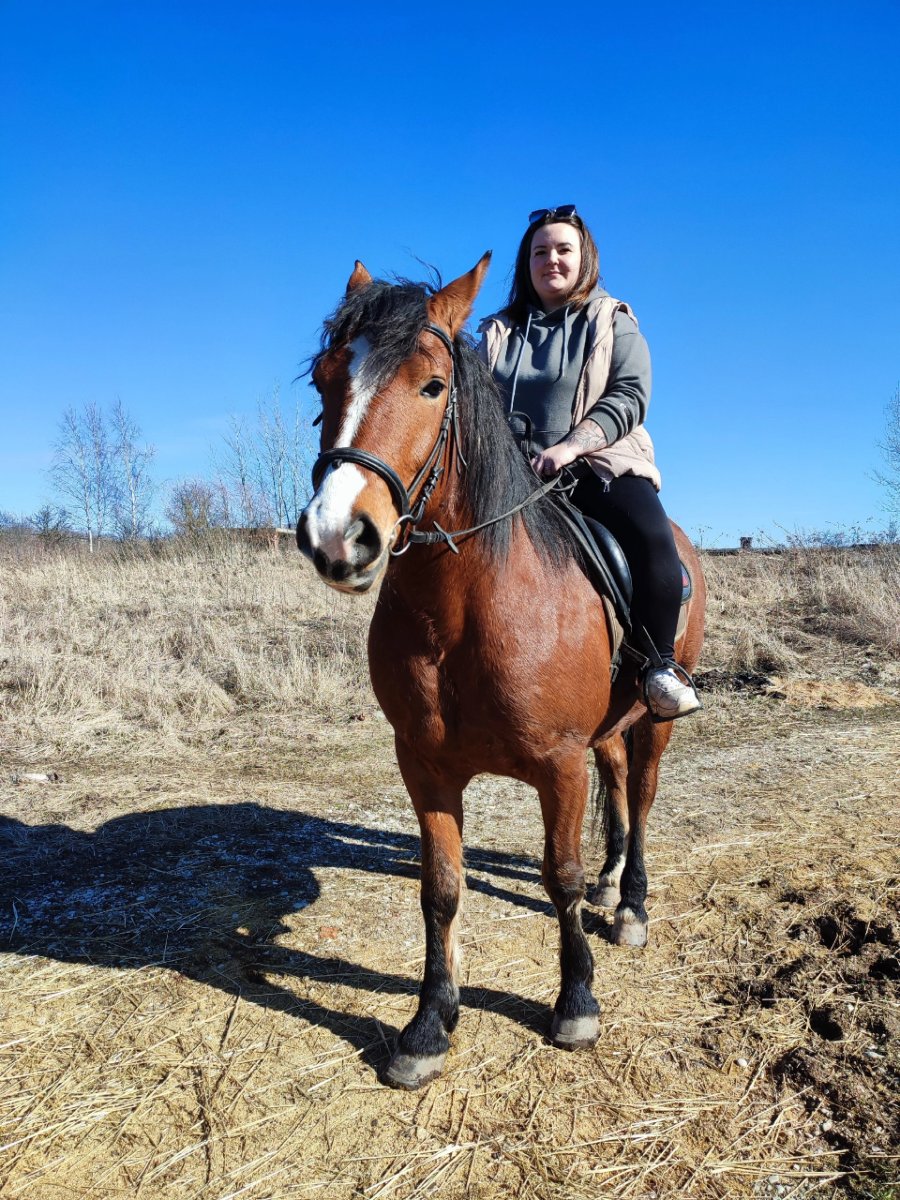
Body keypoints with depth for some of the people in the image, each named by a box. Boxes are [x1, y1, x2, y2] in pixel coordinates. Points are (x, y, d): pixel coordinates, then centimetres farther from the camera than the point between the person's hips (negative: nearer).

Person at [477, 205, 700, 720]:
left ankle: (662, 666, -19)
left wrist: (570, 446, -20)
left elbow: (630, 396, -4)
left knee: (651, 532, -31)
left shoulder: (613, 323, 10)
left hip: (600, 463, -2)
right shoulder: (499, 332, 18)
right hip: (514, 470, 3)